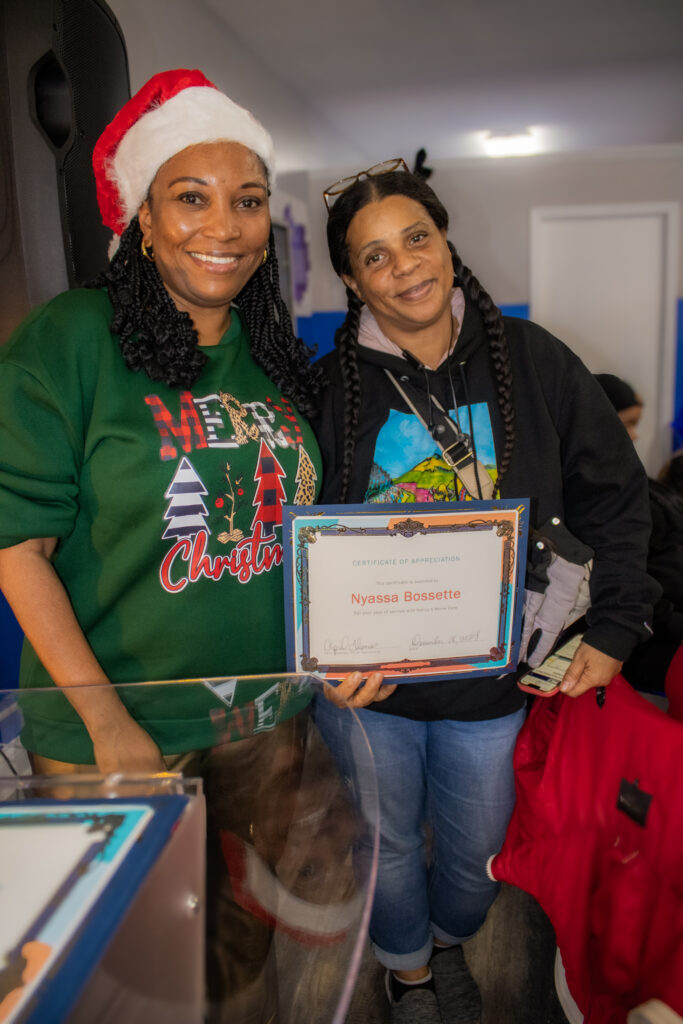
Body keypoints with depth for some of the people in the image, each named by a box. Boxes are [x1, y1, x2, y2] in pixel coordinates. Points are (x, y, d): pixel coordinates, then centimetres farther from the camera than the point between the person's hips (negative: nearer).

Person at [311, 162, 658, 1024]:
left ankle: (448, 941, 57)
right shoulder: (331, 388, -8)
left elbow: (616, 499, 2)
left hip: (493, 676, 1)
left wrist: (612, 629, -5)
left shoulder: (534, 363, -6)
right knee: (388, 844, 21)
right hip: (367, 681, 0)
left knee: (476, 850, 22)